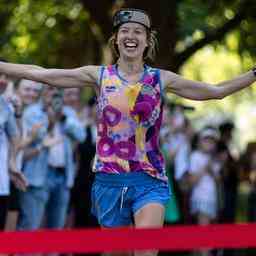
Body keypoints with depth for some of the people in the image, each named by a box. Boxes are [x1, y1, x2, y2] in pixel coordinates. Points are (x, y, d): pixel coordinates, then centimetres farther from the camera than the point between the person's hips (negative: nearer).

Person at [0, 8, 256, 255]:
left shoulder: (161, 79, 6)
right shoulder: (99, 76, 5)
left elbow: (216, 91, 11)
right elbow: (40, 74, 4)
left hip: (149, 180, -1)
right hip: (109, 179, 1)